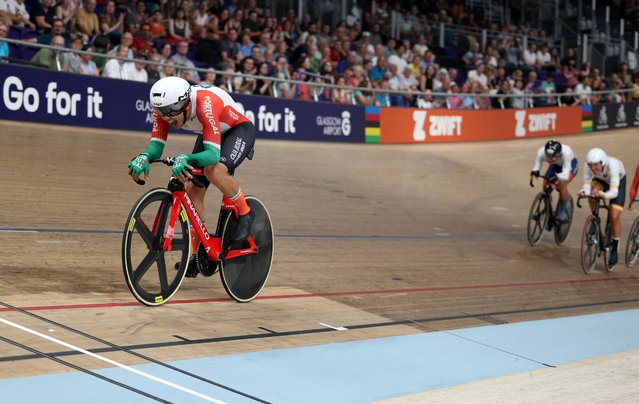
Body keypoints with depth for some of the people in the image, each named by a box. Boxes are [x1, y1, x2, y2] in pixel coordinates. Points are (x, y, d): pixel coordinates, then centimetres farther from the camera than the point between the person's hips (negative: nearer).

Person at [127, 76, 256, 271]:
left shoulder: (205, 104, -40)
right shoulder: (165, 108, -22)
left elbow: (213, 154, -46)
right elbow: (156, 146, -22)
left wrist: (186, 159, -63)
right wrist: (143, 157, -44)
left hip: (239, 130, -7)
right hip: (209, 135, 7)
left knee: (214, 170, -35)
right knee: (192, 190, -7)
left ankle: (245, 213, -10)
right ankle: (199, 250, 6)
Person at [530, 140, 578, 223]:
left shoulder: (566, 152, -43)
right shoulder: (541, 152, -34)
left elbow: (566, 172, -45)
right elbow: (536, 167, -27)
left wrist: (557, 178, -65)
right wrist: (534, 173, -51)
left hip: (570, 164, -4)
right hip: (556, 165, 4)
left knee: (562, 183, -30)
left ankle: (564, 211, -12)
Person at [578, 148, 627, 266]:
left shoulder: (612, 165, -43)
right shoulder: (587, 165, -33)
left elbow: (614, 192, -47)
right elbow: (587, 185, -29)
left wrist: (603, 195, -67)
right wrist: (583, 192, -52)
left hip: (618, 181, -3)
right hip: (600, 180, 3)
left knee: (614, 217, -13)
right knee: (592, 192, -34)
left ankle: (615, 250, 4)